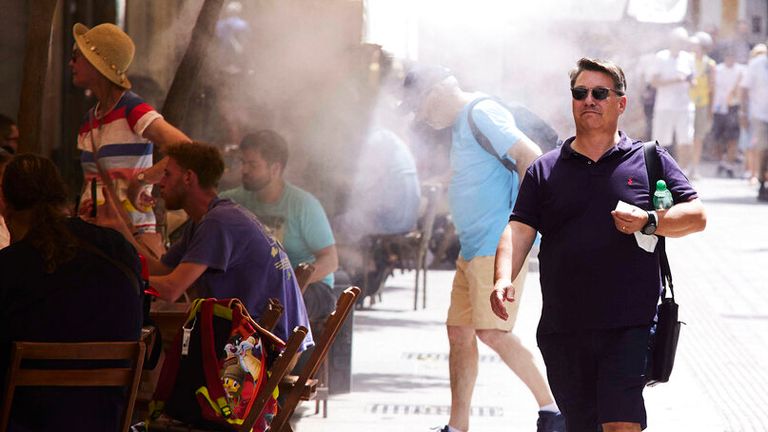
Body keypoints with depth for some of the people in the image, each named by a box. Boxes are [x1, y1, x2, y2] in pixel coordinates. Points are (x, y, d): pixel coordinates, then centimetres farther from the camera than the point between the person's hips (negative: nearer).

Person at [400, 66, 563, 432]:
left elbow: (530, 156, -22)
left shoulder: (482, 114, -12)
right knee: (459, 332, 9)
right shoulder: (461, 124, 20)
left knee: (492, 331, -16)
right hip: (472, 249, 10)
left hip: (498, 246, -10)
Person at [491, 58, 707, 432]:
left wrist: (649, 222, -14)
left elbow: (696, 215, 5)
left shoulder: (649, 160, 8)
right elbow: (519, 229, 2)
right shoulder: (545, 170, 13)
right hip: (562, 327, 3)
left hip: (629, 326, -3)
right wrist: (504, 278, -16)